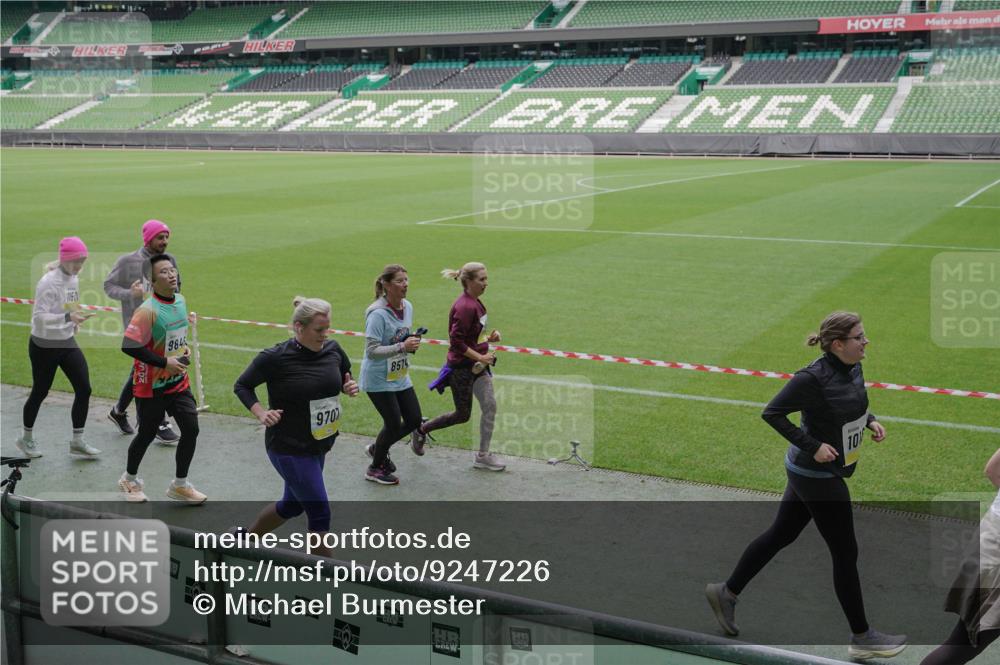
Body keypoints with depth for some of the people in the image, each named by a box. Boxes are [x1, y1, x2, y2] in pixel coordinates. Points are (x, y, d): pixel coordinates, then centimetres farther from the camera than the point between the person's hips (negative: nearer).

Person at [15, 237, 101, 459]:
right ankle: (26, 439, 31)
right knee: (40, 392, 9)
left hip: (67, 344, 7)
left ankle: (77, 441, 11)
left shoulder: (74, 279, 2)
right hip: (44, 346, -7)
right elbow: (38, 316, -28)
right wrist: (68, 318, -38)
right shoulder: (49, 282, -21)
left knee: (84, 389, -1)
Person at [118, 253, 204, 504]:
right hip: (151, 386, -6)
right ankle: (129, 480, 35)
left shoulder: (181, 300, 2)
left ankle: (180, 485, 18)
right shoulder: (148, 311, -22)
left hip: (179, 381, 6)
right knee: (147, 434, 9)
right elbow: (129, 346, -26)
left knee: (191, 429, 1)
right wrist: (165, 363, -23)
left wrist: (184, 349, 2)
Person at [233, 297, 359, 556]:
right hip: (289, 448, -7)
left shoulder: (333, 349, -2)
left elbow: (345, 374, 17)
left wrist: (350, 387, -6)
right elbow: (242, 385, -4)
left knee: (292, 504, 22)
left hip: (319, 445, 7)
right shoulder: (275, 357, -17)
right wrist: (261, 413, -17)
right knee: (320, 514, -5)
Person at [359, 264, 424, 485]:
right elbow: (372, 350, -25)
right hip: (378, 379, -8)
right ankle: (375, 469, 22)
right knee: (394, 424, -1)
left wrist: (412, 343, -3)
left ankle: (377, 449, 33)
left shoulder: (407, 307, 1)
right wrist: (402, 347, -32)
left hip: (400, 377, 8)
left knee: (414, 420, 9)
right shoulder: (378, 314, -23)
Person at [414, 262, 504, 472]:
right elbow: (456, 342, -25)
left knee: (490, 406, 3)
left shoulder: (475, 303, 6)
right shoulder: (464, 307, -23)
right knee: (462, 415, 5)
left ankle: (483, 456, 11)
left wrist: (488, 338, 3)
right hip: (461, 367, -9)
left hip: (477, 366, 9)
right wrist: (480, 357, -21)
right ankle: (422, 430, 26)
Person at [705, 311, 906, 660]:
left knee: (781, 534, 19)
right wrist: (813, 446, -23)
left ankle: (726, 592, 32)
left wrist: (870, 421, 2)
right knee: (845, 553, 2)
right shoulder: (812, 378, -25)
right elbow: (772, 413, -20)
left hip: (807, 473, 9)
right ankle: (862, 637, 17)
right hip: (817, 476, -9)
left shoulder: (852, 369, 1)